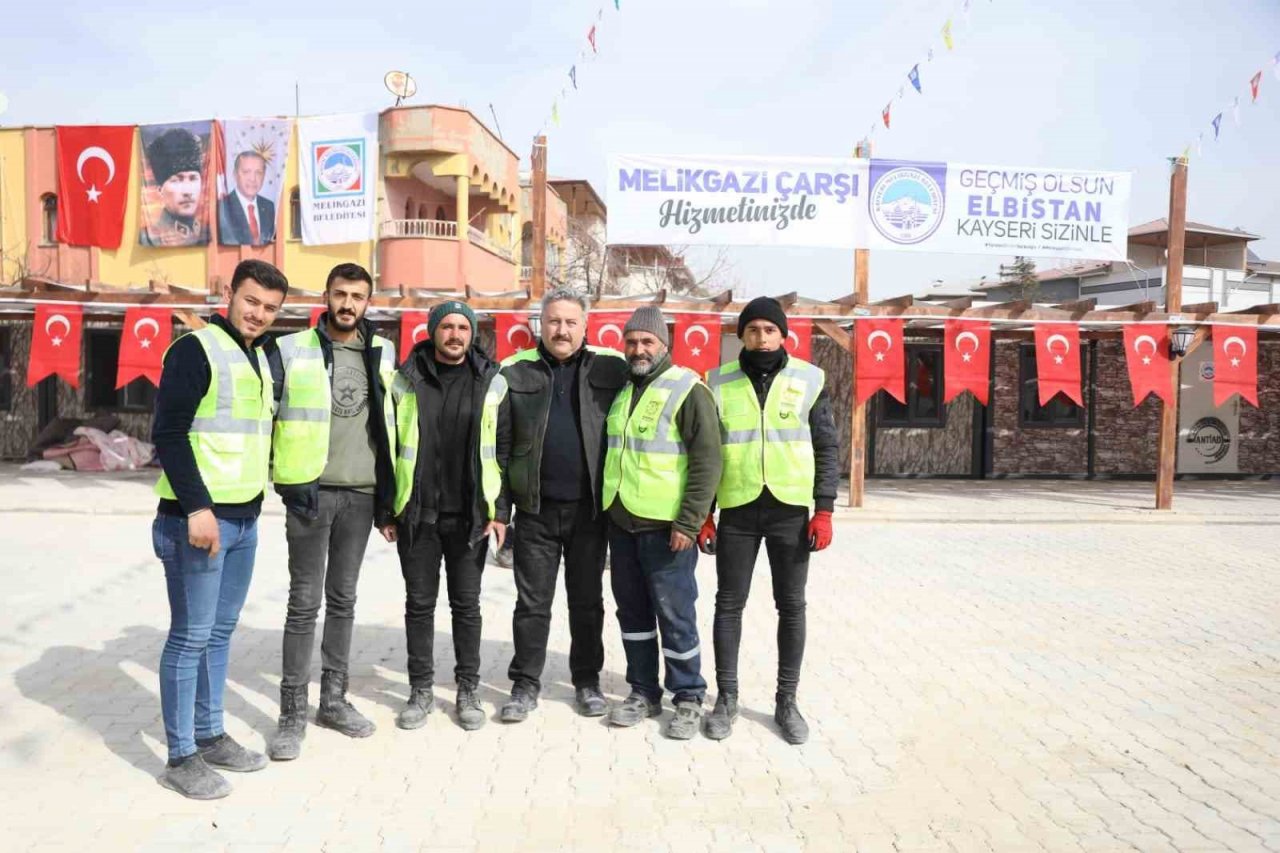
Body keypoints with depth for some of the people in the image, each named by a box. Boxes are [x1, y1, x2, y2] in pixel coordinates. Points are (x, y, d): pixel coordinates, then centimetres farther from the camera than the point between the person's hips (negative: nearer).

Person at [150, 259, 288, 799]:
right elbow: (168, 434, -17)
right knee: (190, 637, 0)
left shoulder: (260, 358, 15)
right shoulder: (196, 349, -10)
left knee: (220, 632, 16)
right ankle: (180, 757, 12)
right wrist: (197, 507, -23)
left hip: (244, 519, 8)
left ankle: (210, 735, 28)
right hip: (199, 518, -8)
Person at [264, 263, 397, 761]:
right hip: (310, 491, -3)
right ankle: (293, 714, 9)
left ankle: (333, 700, 24)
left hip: (362, 494, 4)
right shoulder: (291, 351, -3)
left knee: (343, 599, 12)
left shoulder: (382, 352, 8)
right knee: (305, 602, -1)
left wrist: (388, 491, 15)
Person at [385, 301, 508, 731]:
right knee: (419, 603, 9)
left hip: (469, 516, -1)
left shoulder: (491, 381, 1)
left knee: (466, 605, 8)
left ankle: (468, 691, 21)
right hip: (416, 514, 1)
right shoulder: (407, 380, 3)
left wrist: (500, 511, -4)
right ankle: (421, 690, 23)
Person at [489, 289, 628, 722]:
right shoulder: (515, 372, 1)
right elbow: (500, 442, 2)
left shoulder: (610, 368, 0)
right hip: (536, 508, 0)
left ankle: (587, 680, 27)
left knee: (587, 601, 13)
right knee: (532, 602, 9)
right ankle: (525, 684, 22)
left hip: (589, 508, 0)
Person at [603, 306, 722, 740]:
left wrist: (689, 522, -17)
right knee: (632, 612, 14)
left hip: (665, 527, -7)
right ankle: (644, 692, 27)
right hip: (621, 523, 7)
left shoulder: (688, 390, -8)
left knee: (674, 614, 1)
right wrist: (606, 509, 17)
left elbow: (707, 462, -13)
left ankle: (688, 698, 16)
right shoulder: (620, 390, 13)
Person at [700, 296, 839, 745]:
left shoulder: (809, 380, 1)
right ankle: (726, 698, 20)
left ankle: (787, 701, 21)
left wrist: (824, 510, -6)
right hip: (737, 510, 1)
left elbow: (827, 449, 2)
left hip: (791, 510, 0)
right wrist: (702, 513, 1)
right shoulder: (718, 383, 3)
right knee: (729, 604, 6)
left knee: (791, 606, 7)